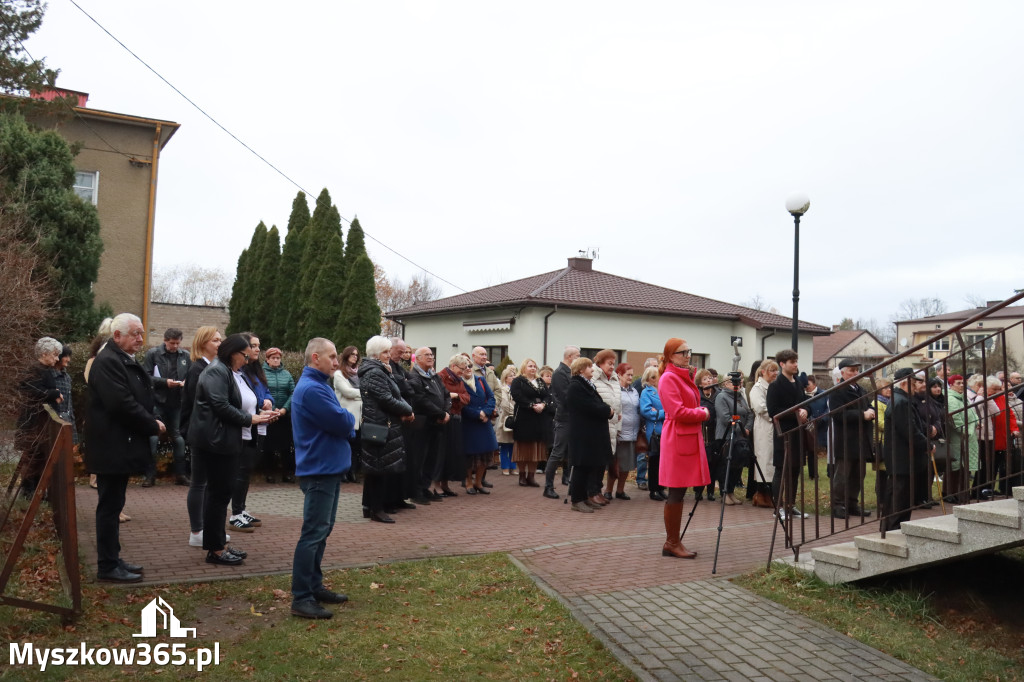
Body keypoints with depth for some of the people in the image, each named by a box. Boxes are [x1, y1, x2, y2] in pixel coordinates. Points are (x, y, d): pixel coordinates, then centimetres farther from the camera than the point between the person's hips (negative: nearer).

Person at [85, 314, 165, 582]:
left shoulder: (125, 360, 15)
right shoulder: (108, 362, -18)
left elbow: (141, 397, 18)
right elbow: (122, 404, -26)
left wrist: (153, 419, 0)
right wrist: (153, 425, -15)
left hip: (121, 446, 10)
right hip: (112, 447, -10)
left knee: (113, 505, 16)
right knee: (110, 506, -2)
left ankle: (112, 559, 24)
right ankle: (108, 566, 6)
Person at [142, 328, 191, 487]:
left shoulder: (185, 356, 6)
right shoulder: (153, 353, -3)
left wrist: (186, 382, -8)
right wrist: (165, 382, -17)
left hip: (177, 402, 3)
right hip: (157, 401, -3)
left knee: (178, 437, 10)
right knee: (153, 437, -5)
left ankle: (180, 474, 18)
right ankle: (150, 475, 6)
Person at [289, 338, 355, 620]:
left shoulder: (319, 385, 14)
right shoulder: (311, 389, -20)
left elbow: (342, 423, 16)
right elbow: (343, 422, -21)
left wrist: (345, 423, -5)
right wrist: (350, 419, 0)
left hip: (328, 468, 10)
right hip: (318, 469, -10)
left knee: (321, 531, 16)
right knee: (313, 533, -6)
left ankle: (314, 586, 26)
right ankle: (301, 598, 0)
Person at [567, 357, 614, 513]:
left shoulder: (587, 384, 19)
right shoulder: (575, 386, -14)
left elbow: (597, 403, 15)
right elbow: (591, 407, -21)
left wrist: (608, 410, -5)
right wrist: (608, 411, -9)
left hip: (591, 434, 10)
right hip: (582, 435, -10)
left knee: (589, 466, 12)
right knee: (582, 467, -4)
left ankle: (584, 497, 20)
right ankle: (577, 501, 3)